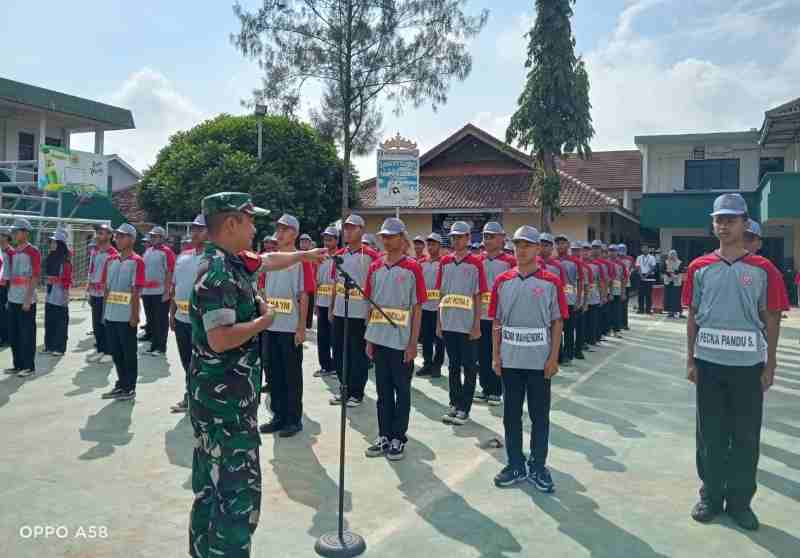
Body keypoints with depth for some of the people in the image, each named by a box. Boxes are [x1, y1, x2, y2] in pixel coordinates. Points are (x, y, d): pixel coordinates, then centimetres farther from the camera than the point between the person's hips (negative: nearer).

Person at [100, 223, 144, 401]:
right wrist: (104, 311, 12)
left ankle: (130, 388, 12)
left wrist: (135, 315, -14)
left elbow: (136, 291, -12)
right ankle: (121, 384, 27)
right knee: (115, 352, 14)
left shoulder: (136, 261, -9)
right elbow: (107, 288, 14)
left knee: (129, 353, 3)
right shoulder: (110, 260, 11)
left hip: (127, 316, -7)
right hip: (111, 315, 7)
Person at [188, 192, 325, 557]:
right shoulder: (218, 272, -22)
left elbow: (269, 261, 29)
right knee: (238, 489, -2)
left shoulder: (232, 261, 7)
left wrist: (304, 255, 38)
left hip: (219, 394, 10)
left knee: (213, 484, 21)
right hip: (226, 398, -10)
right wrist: (265, 319, -17)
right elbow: (220, 338, -31)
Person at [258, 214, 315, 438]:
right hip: (271, 326, 6)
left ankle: (294, 419, 15)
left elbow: (304, 296, -10)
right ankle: (279, 415, 25)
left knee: (292, 374, 4)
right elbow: (266, 291, 15)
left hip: (291, 328, -6)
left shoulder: (301, 260, -7)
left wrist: (301, 327, -13)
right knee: (275, 373, 13)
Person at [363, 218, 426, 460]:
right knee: (383, 390, 13)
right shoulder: (375, 267, 8)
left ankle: (398, 439, 17)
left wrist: (413, 343, -10)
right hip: (379, 339, 5)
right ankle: (384, 437, 24)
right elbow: (371, 305, 12)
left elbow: (417, 308, -7)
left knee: (402, 391, 6)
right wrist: (369, 339, 9)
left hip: (402, 342, -5)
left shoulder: (412, 267, -6)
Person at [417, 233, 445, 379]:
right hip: (424, 306, 5)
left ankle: (437, 365, 12)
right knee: (426, 336, 11)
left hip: (439, 306, -5)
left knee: (439, 337, 3)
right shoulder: (422, 263, 12)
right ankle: (427, 363, 22)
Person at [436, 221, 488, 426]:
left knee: (469, 367, 3)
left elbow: (478, 296, -5)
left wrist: (477, 325, -9)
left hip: (468, 325, -4)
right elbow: (441, 294, 10)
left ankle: (464, 409, 11)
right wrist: (439, 322, 8)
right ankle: (454, 404, 23)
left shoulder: (475, 263, -4)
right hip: (448, 323, 4)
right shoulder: (445, 262, 8)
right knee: (453, 366, 13)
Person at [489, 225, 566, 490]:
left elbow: (557, 322, -2)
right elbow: (496, 321, 7)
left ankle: (537, 467, 22)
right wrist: (496, 356, 3)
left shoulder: (551, 282, -3)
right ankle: (516, 466, 25)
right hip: (510, 359, 3)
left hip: (540, 361, -2)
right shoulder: (502, 281, 4)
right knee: (511, 415, 11)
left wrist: (553, 358, -6)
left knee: (540, 416, 7)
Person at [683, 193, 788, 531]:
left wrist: (770, 366, -2)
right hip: (709, 363, 1)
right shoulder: (699, 268, 2)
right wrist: (690, 360, 2)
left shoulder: (763, 269, -2)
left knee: (746, 436, 8)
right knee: (710, 434, 10)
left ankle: (740, 501, 23)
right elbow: (693, 316, 5)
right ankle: (711, 496, 24)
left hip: (748, 365, -1)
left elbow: (771, 319, 0)